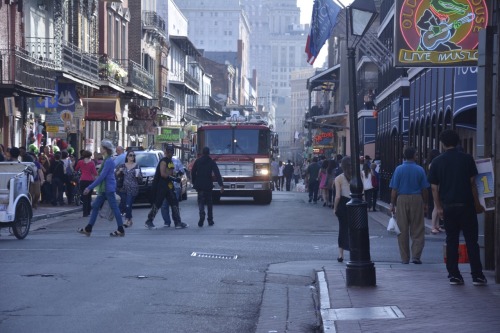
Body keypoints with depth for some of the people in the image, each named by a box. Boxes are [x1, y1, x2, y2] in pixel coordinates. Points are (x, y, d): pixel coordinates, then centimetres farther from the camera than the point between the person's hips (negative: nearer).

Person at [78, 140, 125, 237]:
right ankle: (88, 229, 12)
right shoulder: (106, 160, 14)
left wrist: (90, 187, -18)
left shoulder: (109, 161, -17)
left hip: (108, 188, -10)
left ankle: (121, 230, 0)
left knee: (114, 208, -4)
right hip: (103, 189, 10)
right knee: (95, 206, 9)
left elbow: (102, 176, -20)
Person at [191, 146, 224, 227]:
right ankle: (210, 220, 15)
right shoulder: (212, 162, -1)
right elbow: (217, 174, -9)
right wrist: (221, 185, -14)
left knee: (201, 202, -1)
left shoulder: (197, 161, 3)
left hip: (199, 185, 0)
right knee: (209, 202, 13)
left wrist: (194, 183, 18)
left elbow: (193, 173, 7)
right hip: (208, 185, 0)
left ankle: (202, 216, -29)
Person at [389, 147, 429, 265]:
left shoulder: (399, 169, -3)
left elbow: (394, 189, -3)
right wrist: (425, 204, 11)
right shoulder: (420, 170, -2)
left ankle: (404, 258, 9)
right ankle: (416, 256, 0)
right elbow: (424, 189, 1)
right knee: (417, 230, 6)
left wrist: (392, 204, 4)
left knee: (402, 231, 6)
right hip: (416, 199, 0)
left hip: (402, 199, 0)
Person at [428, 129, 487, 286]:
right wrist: (477, 204, 6)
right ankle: (477, 275, 1)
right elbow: (472, 183, -2)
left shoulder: (437, 162, 1)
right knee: (471, 241, 3)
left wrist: (439, 207, 8)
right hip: (466, 205, -1)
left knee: (451, 241, 8)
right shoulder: (467, 158, -2)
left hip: (448, 207, 1)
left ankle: (454, 275, 7)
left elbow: (434, 187, 1)